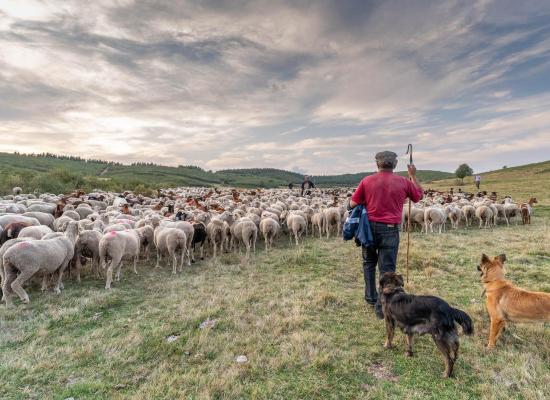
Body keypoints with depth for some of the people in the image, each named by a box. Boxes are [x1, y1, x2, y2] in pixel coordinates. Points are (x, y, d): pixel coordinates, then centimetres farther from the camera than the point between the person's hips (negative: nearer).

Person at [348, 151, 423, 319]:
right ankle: (381, 306, 6)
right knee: (387, 269, 4)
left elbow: (352, 204, -2)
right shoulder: (403, 182, -1)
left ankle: (371, 298, 29)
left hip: (369, 227, 1)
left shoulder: (367, 181, -4)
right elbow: (419, 195, 17)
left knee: (369, 263, 20)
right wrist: (413, 175, 26)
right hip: (390, 229, -1)